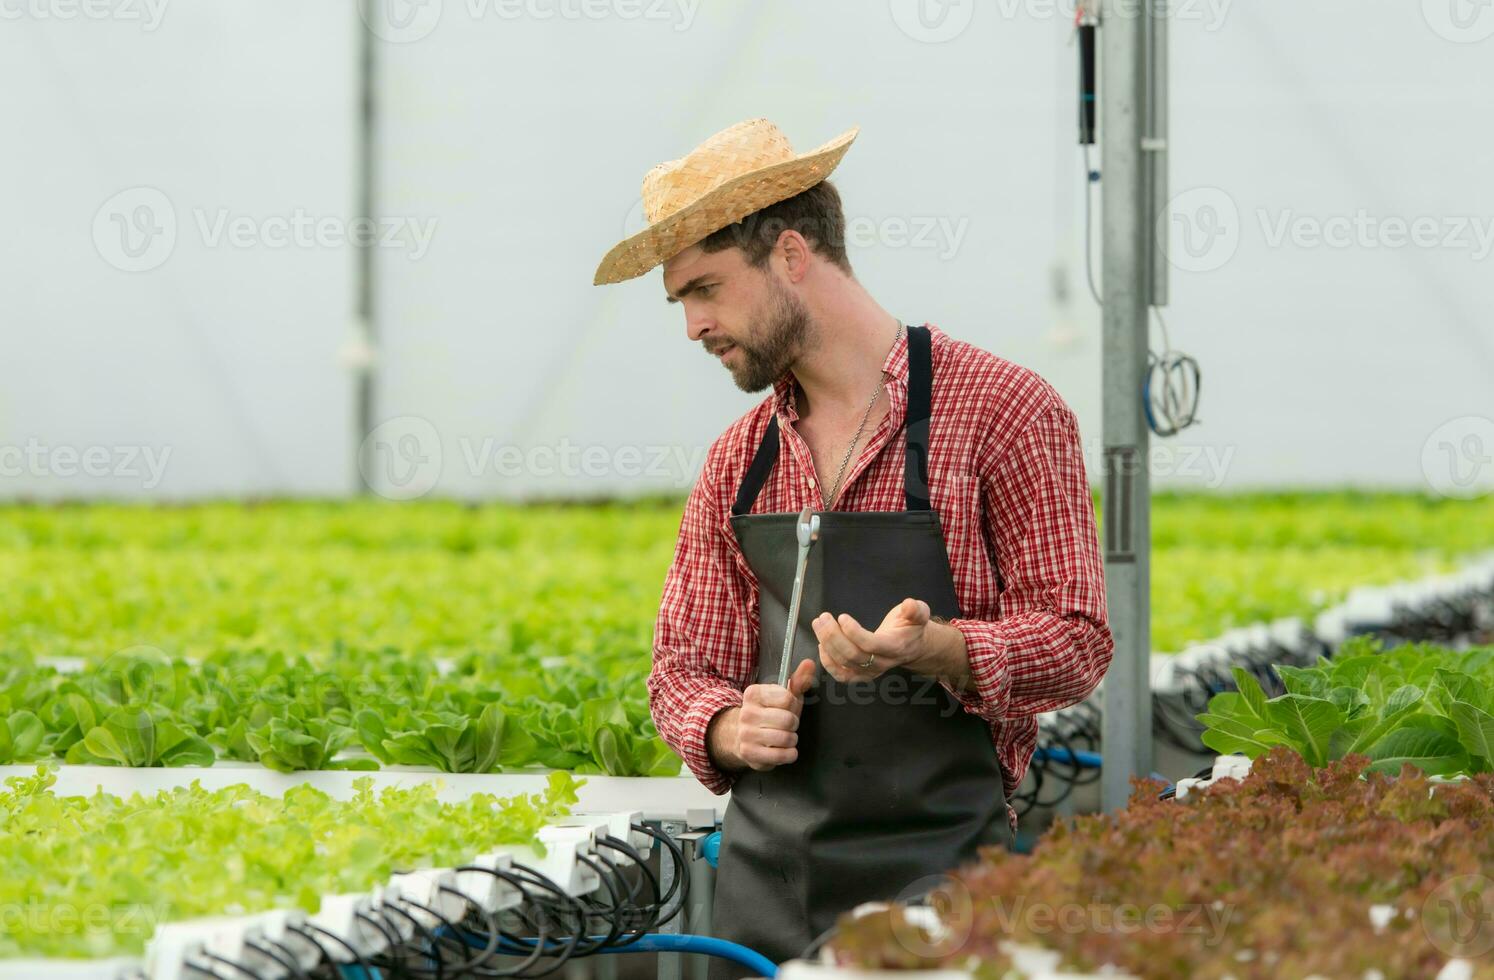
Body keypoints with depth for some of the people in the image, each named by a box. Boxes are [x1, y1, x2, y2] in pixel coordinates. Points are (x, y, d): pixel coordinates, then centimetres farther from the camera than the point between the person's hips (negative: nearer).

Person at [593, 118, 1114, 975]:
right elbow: (684, 665, 20)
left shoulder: (1003, 412, -2)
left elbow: (1076, 643, -5)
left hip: (940, 875, -5)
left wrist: (926, 648, -23)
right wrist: (728, 728, -3)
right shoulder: (737, 462, 15)